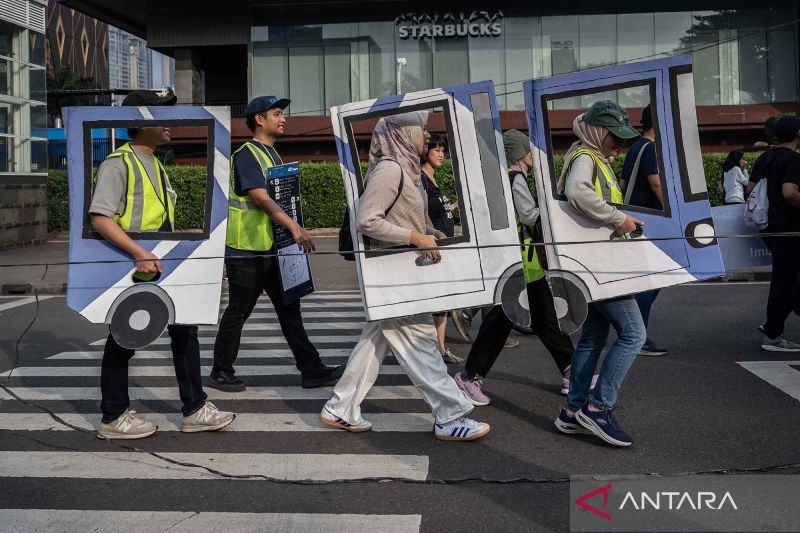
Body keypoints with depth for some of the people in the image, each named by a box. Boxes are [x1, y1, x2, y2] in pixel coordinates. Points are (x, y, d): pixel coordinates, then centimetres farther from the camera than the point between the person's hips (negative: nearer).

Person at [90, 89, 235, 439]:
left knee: (184, 330, 8)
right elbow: (100, 218, -22)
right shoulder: (118, 164, -12)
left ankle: (195, 410, 15)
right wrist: (140, 254, -30)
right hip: (130, 268, -8)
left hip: (162, 269, 9)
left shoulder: (156, 165, 16)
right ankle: (114, 418, 16)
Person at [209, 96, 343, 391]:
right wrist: (294, 227, -36)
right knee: (238, 311, 1)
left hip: (272, 249, 9)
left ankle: (311, 369, 10)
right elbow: (261, 198, -26)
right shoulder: (246, 155, -13)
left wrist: (293, 229, 15)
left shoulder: (272, 154, 16)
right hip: (246, 250, -9)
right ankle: (221, 372, 14)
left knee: (289, 308, 7)